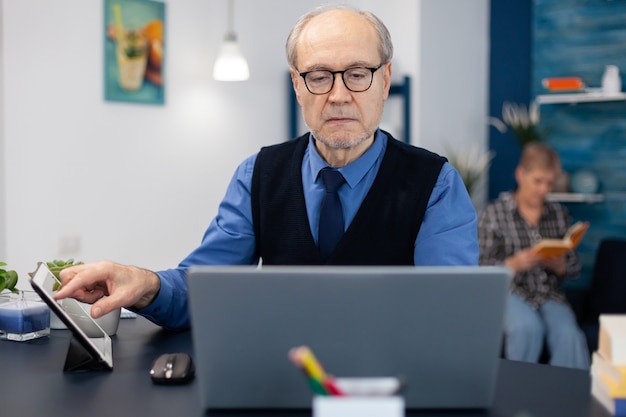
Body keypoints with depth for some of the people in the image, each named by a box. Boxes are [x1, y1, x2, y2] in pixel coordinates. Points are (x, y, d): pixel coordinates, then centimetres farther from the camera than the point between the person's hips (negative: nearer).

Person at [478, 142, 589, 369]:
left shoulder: (560, 214, 13)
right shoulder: (493, 213, 2)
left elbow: (574, 268, 12)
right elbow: (481, 266, -2)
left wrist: (559, 264, -11)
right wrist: (514, 264, -20)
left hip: (550, 294, 3)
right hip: (510, 291, -2)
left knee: (570, 335, -30)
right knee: (527, 328, -34)